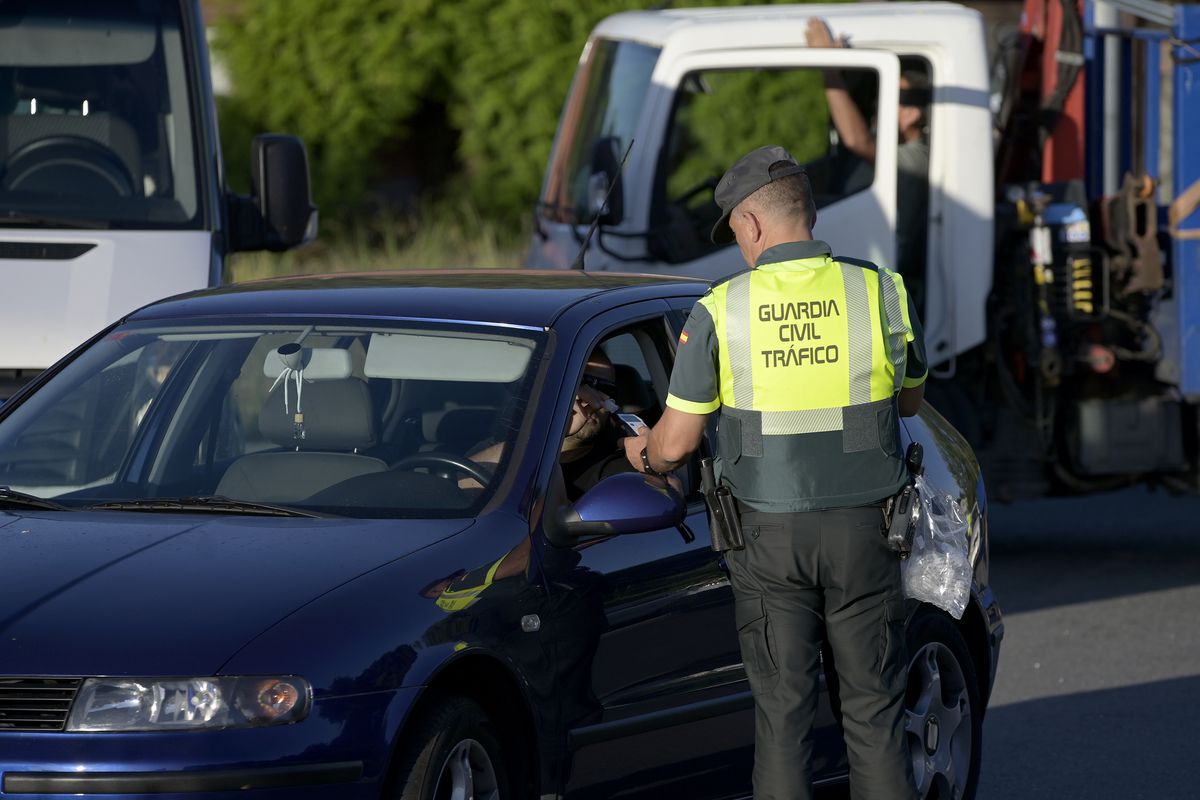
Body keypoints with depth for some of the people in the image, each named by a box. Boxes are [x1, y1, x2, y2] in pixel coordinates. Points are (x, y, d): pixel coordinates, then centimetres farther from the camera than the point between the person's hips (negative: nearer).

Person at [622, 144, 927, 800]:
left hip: (769, 534, -1)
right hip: (862, 527, 1)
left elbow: (675, 443, -2)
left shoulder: (721, 310, -7)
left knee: (782, 713, 6)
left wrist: (644, 454, 21)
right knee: (873, 710, 7)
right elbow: (909, 400, 14)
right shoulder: (881, 294, -4)